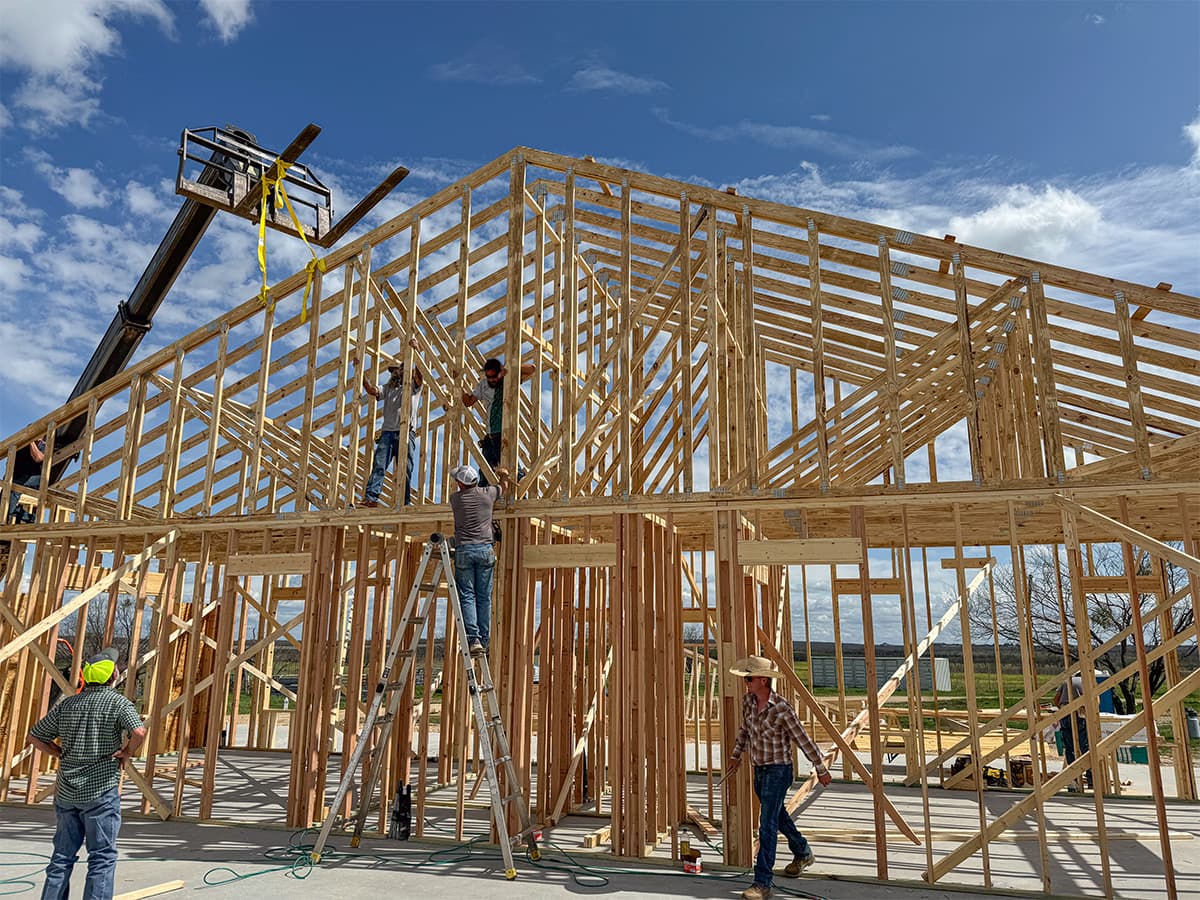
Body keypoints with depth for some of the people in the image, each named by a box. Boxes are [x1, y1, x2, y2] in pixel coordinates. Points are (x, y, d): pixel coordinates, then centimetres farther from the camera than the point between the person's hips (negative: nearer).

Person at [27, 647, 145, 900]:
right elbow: (139, 732, -27)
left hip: (66, 791, 6)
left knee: (62, 855, 17)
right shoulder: (117, 702, -12)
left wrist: (61, 754, 16)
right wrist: (127, 753, -9)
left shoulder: (67, 704, 7)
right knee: (102, 857, 2)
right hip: (101, 791, -6)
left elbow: (35, 735, 15)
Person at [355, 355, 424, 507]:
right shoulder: (388, 388, 26)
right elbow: (371, 390, 12)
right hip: (387, 432, 3)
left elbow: (420, 377, -6)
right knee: (379, 466, -13)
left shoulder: (413, 387, 14)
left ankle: (405, 503, -2)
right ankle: (370, 498, -23)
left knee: (405, 471, -3)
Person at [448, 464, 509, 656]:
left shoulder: (455, 498, 2)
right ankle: (484, 640, 7)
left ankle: (473, 639, -12)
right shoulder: (488, 493, 4)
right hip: (485, 549, 1)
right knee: (484, 597, 6)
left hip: (464, 550, -1)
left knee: (467, 596, 0)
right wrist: (503, 473, 48)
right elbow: (504, 485, 26)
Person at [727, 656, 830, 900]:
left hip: (778, 771, -8)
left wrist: (821, 769, -5)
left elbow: (804, 741, -13)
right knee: (778, 816, 24)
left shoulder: (782, 709, -23)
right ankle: (803, 853, 48)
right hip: (759, 770, 8)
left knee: (767, 825, -10)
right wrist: (736, 755, 25)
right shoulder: (747, 701, -2)